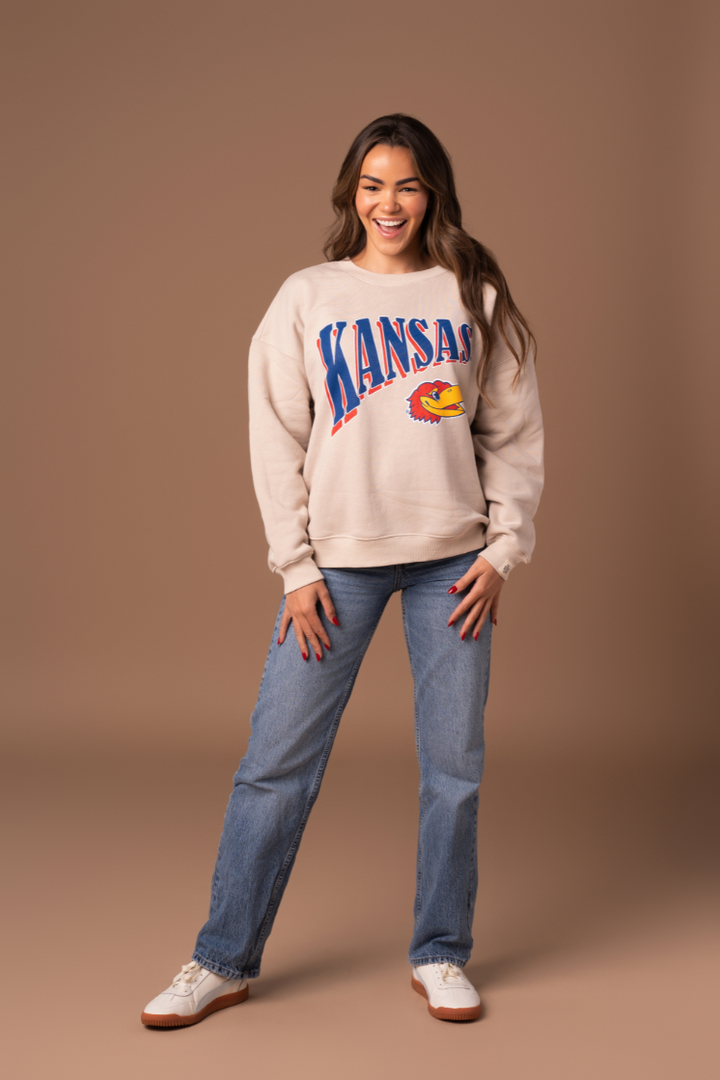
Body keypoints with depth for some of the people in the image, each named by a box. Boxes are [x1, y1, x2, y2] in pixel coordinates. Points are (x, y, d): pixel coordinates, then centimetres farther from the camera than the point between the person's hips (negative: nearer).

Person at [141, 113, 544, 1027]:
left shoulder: (475, 298, 7)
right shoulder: (307, 298, 4)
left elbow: (515, 433, 8)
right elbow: (276, 439, 1)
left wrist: (503, 549, 0)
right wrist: (296, 567, -5)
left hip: (453, 561, 1)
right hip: (339, 561, -1)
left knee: (454, 766, 5)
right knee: (276, 762, -1)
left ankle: (440, 954, 20)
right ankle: (224, 960, 11)